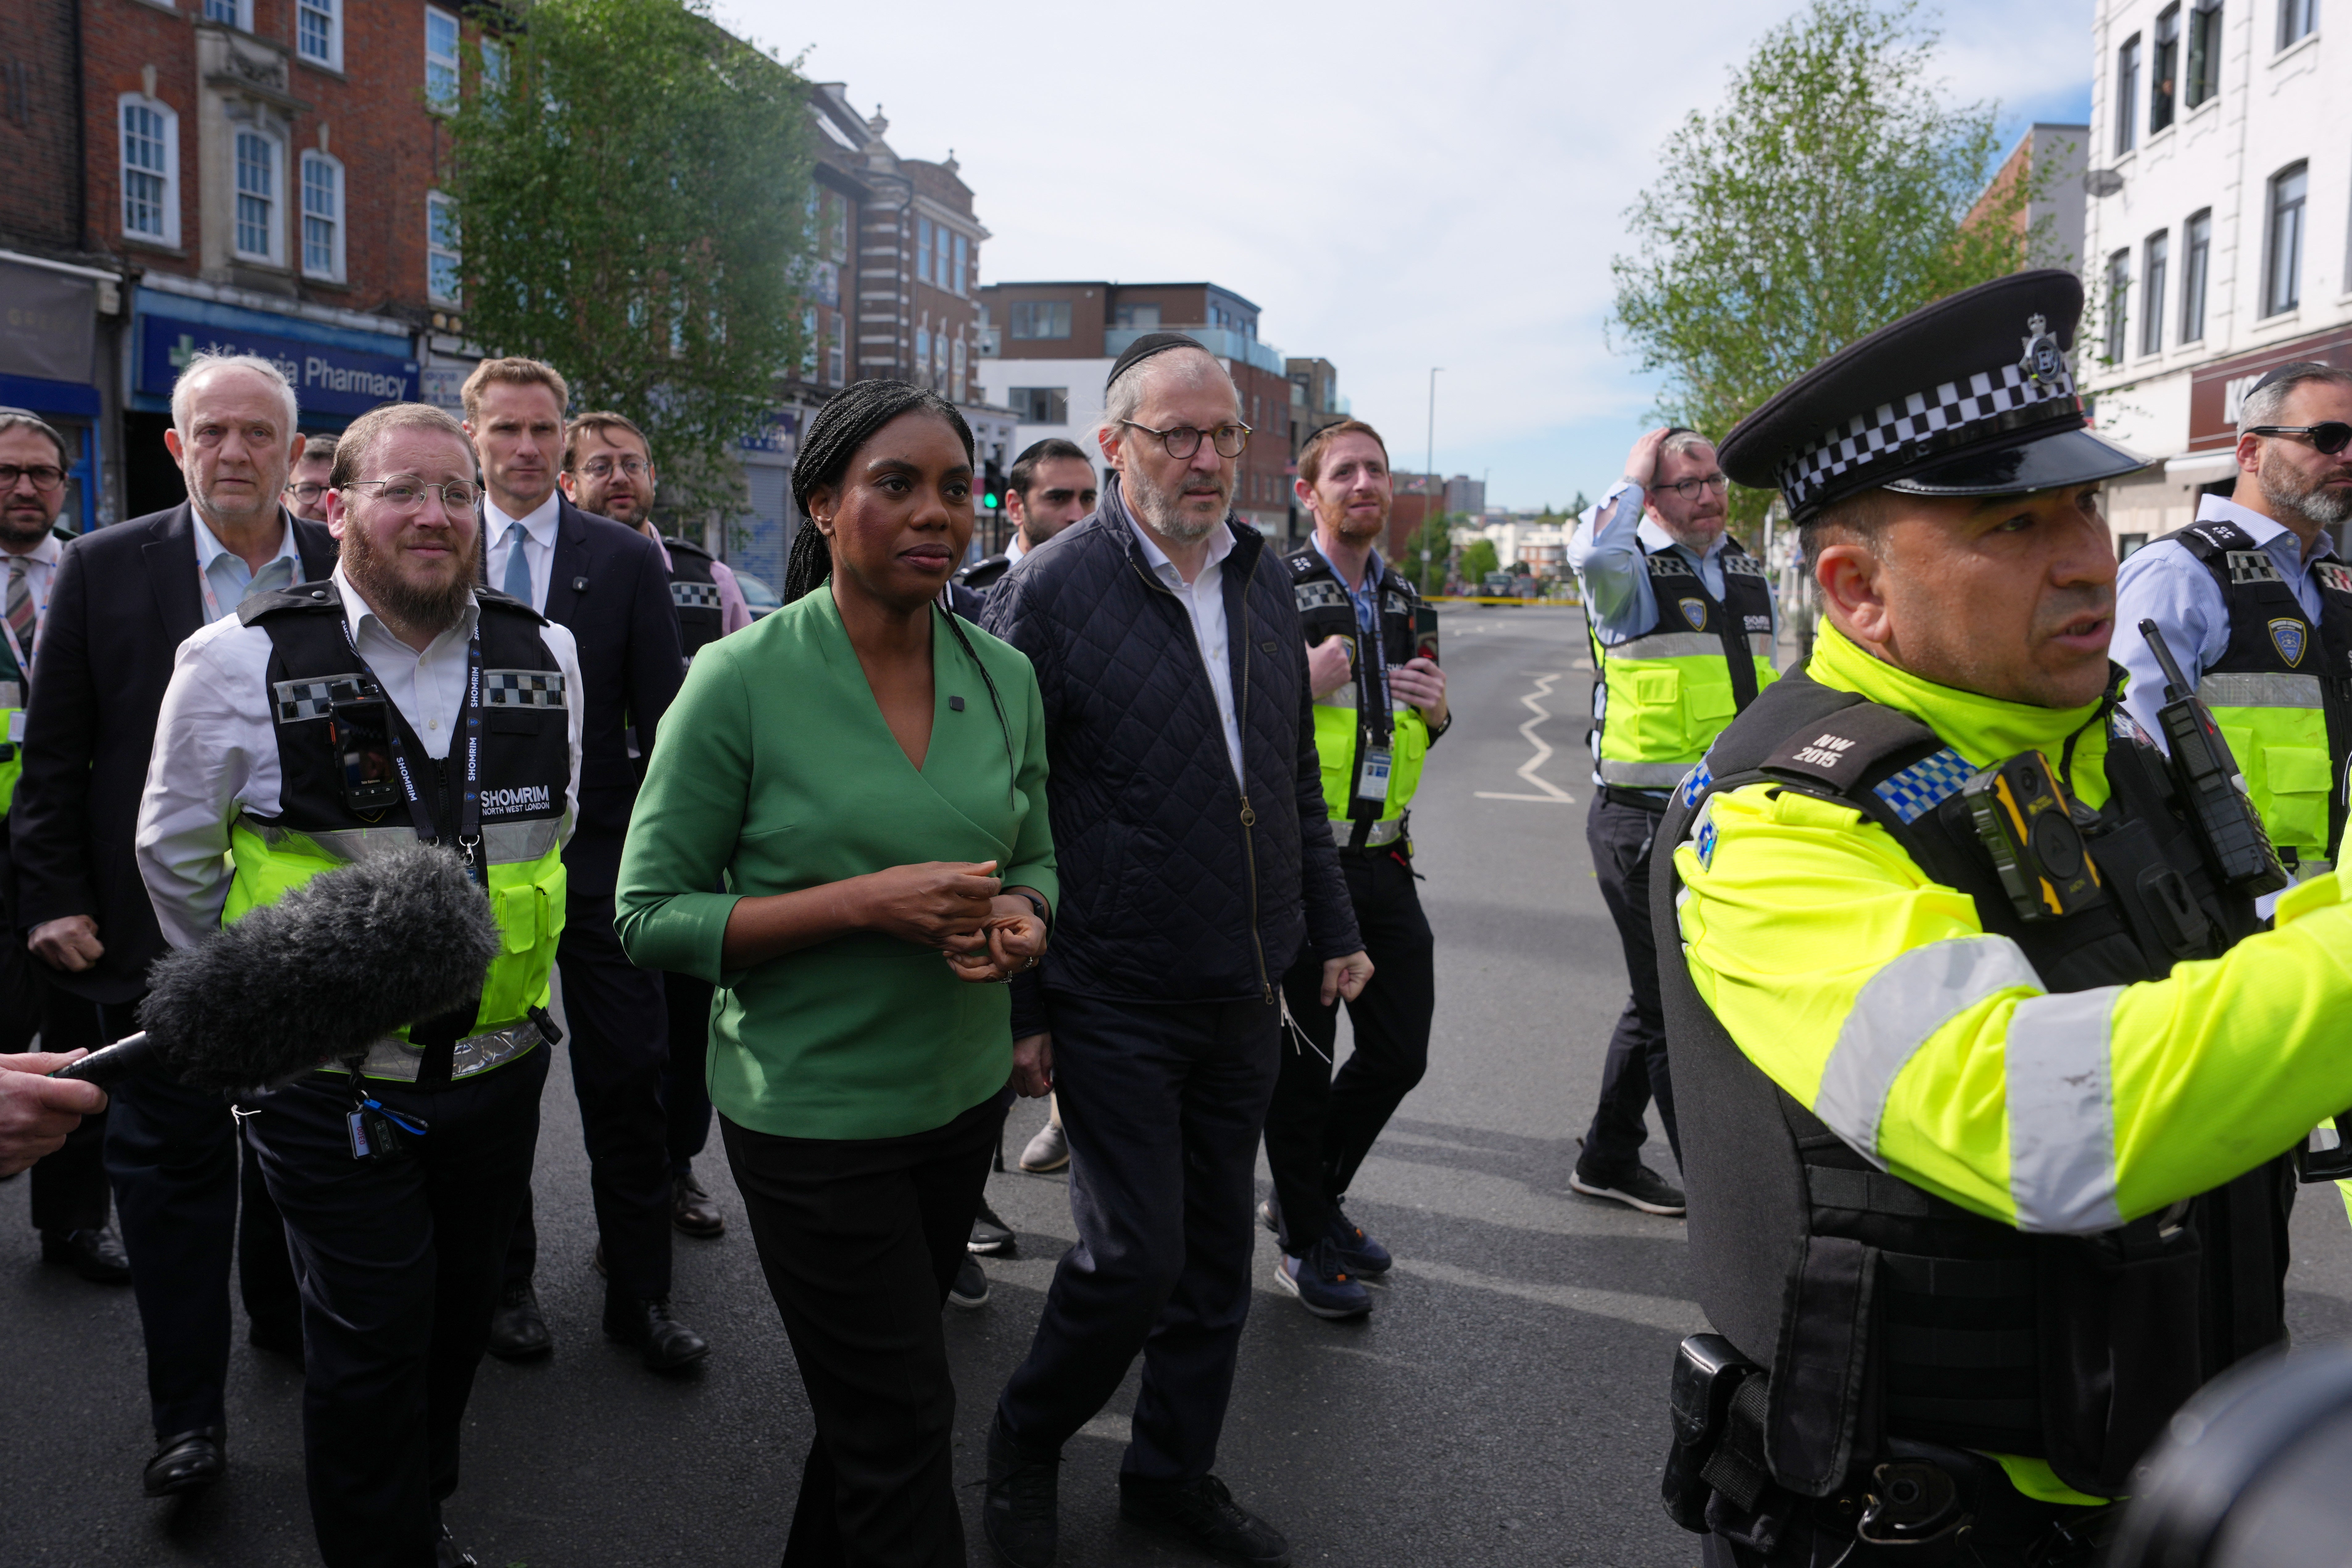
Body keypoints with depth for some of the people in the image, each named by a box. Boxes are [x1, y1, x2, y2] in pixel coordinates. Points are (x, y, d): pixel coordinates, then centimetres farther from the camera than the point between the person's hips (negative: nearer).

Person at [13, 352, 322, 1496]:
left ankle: (284, 1315, 41)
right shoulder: (103, 569, -2)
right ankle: (189, 1411, 19)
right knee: (171, 1159, 6)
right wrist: (54, 898, -6)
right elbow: (53, 755, -1)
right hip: (160, 922, -1)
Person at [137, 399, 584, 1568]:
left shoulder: (543, 659, 1)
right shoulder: (242, 662, -9)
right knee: (371, 1339, 4)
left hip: (498, 1066, 4)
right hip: (330, 1078, -3)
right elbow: (177, 853, 3)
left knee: (458, 1317, 18)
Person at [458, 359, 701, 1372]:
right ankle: (506, 1281, 30)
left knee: (629, 1081, 3)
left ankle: (640, 1295, 17)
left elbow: (663, 719, 1)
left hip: (601, 858, -1)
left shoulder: (628, 560, 2)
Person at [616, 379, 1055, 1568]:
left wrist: (1019, 916, -12)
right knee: (905, 1434, 5)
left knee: (869, 1399, 23)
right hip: (812, 1108, -5)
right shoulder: (742, 680, -15)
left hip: (962, 1094, 5)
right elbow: (651, 916, -13)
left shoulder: (1004, 677, 0)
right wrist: (865, 902, -24)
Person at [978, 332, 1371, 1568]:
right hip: (1118, 995, -6)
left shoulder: (1265, 577, 8)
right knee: (1135, 1255, -2)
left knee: (1218, 1248, 15)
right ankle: (1023, 1448, 27)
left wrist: (1332, 928, 14)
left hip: (1247, 992, 6)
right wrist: (1017, 1001, -10)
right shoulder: (1052, 590, -11)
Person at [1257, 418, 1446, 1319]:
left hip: (1384, 862, 7)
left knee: (1400, 1053, 12)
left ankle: (1310, 1195, 35)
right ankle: (1305, 1245, 24)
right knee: (1303, 1060, 6)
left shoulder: (1404, 600, 13)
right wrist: (1304, 683, -23)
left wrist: (1435, 709, 2)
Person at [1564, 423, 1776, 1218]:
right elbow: (1593, 554, -37)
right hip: (1644, 823, -8)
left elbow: (1770, 695, 21)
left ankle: (1608, 1158, 34)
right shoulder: (1632, 570, -10)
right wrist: (1632, 477, -19)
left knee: (1664, 1000, 18)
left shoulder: (1747, 571, 12)